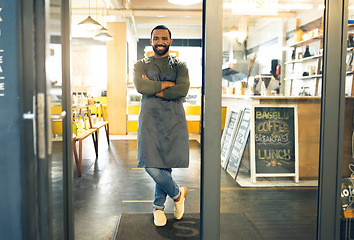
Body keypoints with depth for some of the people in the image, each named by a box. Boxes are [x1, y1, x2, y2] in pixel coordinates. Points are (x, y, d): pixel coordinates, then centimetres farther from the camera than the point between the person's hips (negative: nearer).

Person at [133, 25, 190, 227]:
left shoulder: (180, 66, 10)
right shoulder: (141, 65, 11)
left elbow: (183, 90, -9)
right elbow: (140, 86, -11)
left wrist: (155, 90, -8)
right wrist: (168, 84, -9)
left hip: (174, 120, 0)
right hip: (149, 119, 0)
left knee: (166, 165, 3)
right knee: (150, 166, -8)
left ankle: (159, 206, 25)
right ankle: (177, 192, 19)